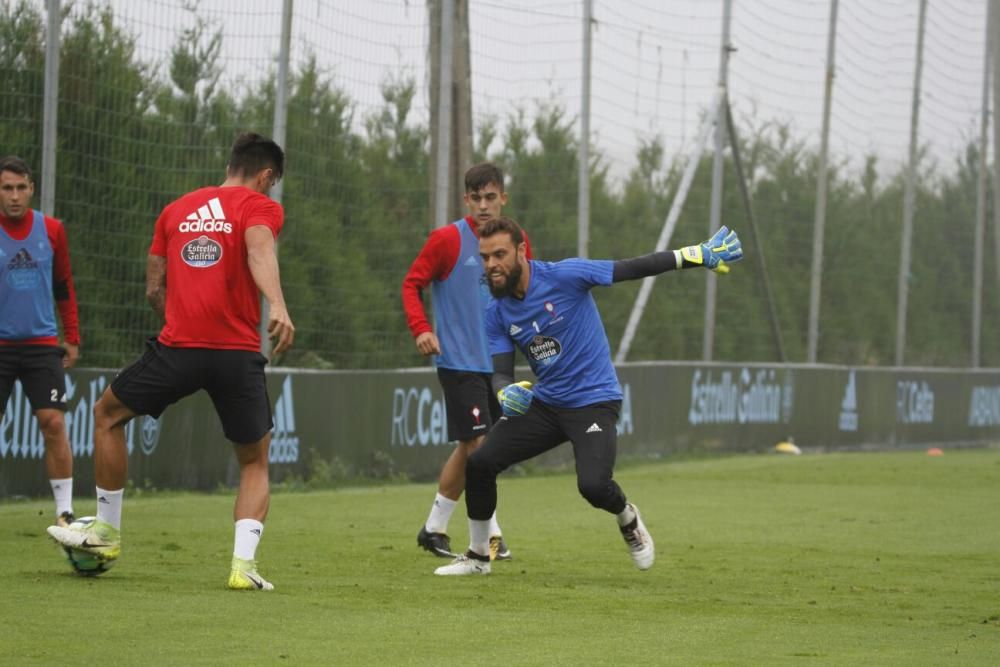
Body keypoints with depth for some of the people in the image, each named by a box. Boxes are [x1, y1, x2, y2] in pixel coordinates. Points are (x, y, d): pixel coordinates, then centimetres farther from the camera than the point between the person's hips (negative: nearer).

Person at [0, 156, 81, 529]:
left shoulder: (51, 230, 2)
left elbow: (64, 287, 13)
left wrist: (72, 338, 11)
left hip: (42, 344, 1)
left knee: (53, 424, -8)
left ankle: (65, 512, -2)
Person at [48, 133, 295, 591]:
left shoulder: (177, 210, 18)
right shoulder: (262, 207, 5)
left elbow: (154, 290, 18)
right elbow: (259, 250, -18)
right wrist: (277, 307, -34)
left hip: (177, 347, 2)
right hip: (238, 353, -1)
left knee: (107, 415, 27)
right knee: (255, 462, 17)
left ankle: (106, 532, 30)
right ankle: (244, 564, -2)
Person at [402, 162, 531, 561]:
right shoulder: (447, 240, -9)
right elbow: (412, 284, -3)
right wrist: (421, 328, -17)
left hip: (497, 362, 6)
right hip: (459, 362, -6)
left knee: (468, 449, 11)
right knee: (479, 445, -13)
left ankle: (434, 527, 24)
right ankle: (491, 535, -6)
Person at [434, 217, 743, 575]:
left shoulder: (564, 276, -15)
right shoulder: (497, 314, 1)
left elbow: (634, 268, -13)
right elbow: (501, 373, 1)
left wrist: (700, 254, -16)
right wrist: (506, 393, -25)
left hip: (593, 402, -5)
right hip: (543, 404, 5)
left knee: (593, 485, -26)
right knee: (479, 462, -10)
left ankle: (628, 520, 11)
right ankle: (477, 556, 9)